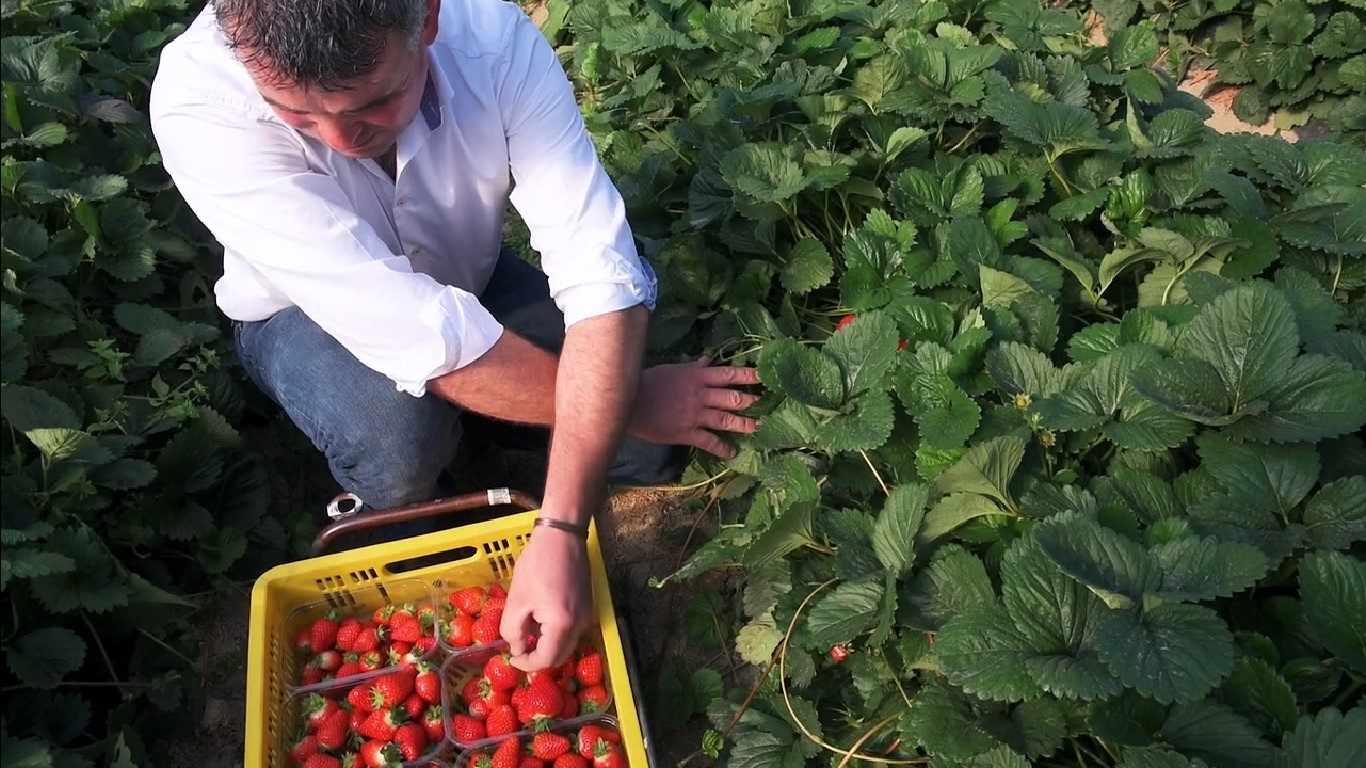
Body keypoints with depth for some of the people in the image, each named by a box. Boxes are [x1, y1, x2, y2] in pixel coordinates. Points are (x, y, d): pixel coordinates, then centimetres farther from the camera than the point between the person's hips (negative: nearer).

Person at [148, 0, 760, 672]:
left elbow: (601, 275, -34)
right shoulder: (200, 105, -34)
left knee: (635, 441, -18)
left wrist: (560, 534, -40)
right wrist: (629, 402, -31)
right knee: (394, 439, -35)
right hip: (309, 310, -2)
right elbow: (415, 334, -39)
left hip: (470, 285, 3)